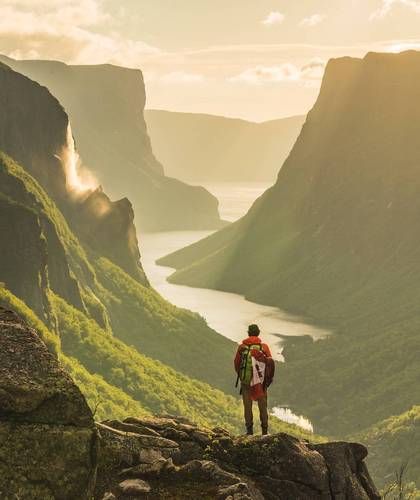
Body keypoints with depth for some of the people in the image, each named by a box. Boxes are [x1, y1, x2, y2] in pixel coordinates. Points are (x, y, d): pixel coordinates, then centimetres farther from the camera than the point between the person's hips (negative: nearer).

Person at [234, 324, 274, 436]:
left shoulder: (242, 347, 0)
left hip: (246, 380, 0)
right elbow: (270, 363, -7)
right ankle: (264, 430, 10)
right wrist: (269, 377, 6)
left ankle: (249, 430, 6)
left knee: (247, 405, 7)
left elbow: (236, 363, 4)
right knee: (262, 406, 9)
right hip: (260, 381, 0)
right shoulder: (264, 347, -3)